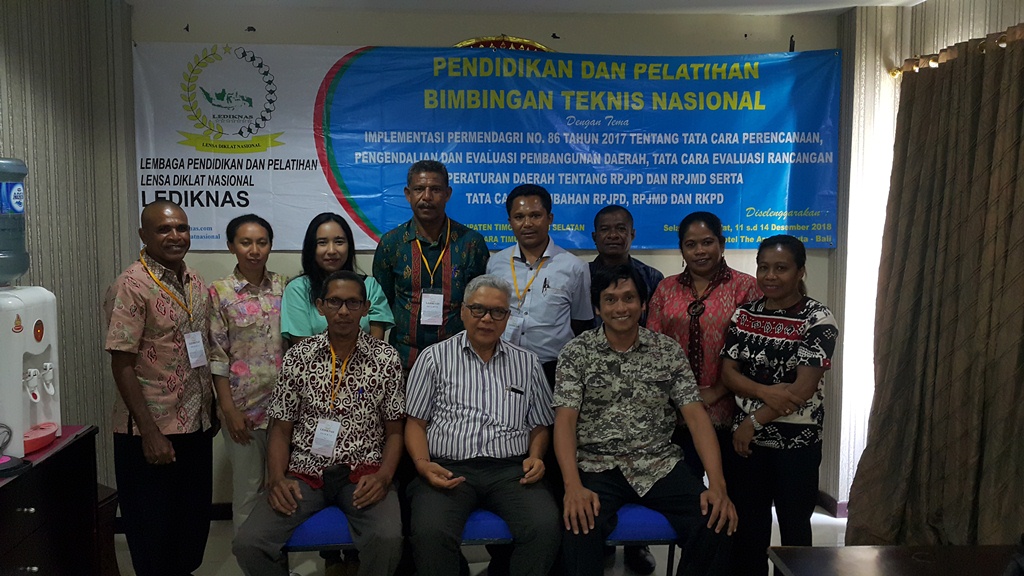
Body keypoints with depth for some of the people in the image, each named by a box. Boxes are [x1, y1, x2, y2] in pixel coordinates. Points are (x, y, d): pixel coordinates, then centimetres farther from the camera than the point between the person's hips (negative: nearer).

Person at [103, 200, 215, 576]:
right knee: (154, 530, 9)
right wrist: (150, 433, -18)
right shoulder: (131, 287, -14)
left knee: (195, 521, 19)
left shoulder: (195, 283, 7)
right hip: (152, 432, -6)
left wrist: (212, 409, 13)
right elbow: (122, 365, -17)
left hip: (196, 427, 7)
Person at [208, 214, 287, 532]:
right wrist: (229, 409, -9)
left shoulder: (282, 286, 3)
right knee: (247, 485, 10)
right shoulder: (219, 292, -5)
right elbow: (216, 356, -6)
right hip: (244, 404, -2)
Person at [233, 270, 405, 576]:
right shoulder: (298, 356, 4)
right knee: (249, 544, -20)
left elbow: (394, 431, 4)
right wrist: (277, 478, -9)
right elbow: (281, 427, 7)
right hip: (305, 471, 2)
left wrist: (383, 476, -12)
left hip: (363, 472, -1)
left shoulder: (386, 358, 0)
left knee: (387, 539, -29)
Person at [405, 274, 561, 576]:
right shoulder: (435, 357, 9)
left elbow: (539, 425, 19)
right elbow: (416, 422, 8)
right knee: (430, 533, -31)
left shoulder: (527, 363, 16)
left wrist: (535, 457, -1)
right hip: (447, 468, -2)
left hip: (511, 469, 2)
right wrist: (422, 464, -9)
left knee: (546, 528, -26)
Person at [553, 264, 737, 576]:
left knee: (717, 524, -21)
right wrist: (573, 486, -24)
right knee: (579, 527, -33)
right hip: (597, 466, -2)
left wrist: (717, 484, -15)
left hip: (660, 465, 3)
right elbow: (565, 421, -7)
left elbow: (696, 416, -1)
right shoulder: (575, 353, 1)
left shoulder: (669, 350, 5)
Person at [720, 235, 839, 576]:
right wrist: (765, 391, -18)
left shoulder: (818, 320, -11)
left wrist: (754, 421, -15)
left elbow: (804, 388, -17)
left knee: (794, 525, 10)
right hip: (747, 438, 4)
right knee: (747, 523, 13)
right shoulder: (744, 314, 4)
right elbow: (727, 372, 0)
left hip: (797, 441, -4)